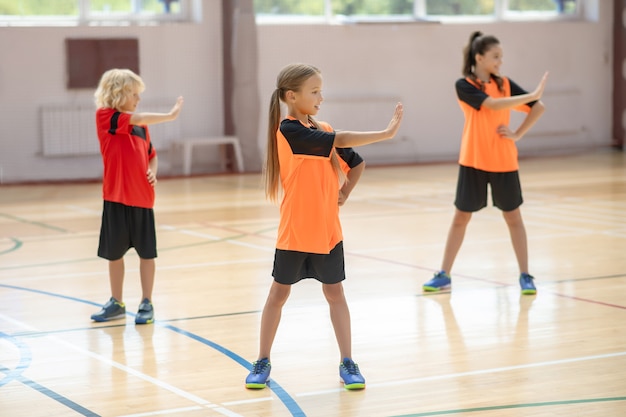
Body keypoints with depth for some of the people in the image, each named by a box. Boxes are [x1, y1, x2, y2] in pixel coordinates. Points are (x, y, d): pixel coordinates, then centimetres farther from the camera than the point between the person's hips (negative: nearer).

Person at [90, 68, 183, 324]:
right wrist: (170, 116, -18)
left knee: (146, 252, 4)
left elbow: (151, 154, 19)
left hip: (142, 197, 3)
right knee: (114, 252, 9)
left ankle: (146, 304, 14)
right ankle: (116, 304, 22)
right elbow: (139, 119, -19)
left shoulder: (140, 125, 8)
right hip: (116, 197, -3)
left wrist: (153, 172, -1)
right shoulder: (105, 116, -6)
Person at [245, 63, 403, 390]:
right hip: (295, 231, -5)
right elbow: (338, 141, -23)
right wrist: (386, 133, -24)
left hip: (327, 231, 5)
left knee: (335, 293, 7)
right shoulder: (289, 130, -14)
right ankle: (262, 362, 17)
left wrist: (344, 193, 0)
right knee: (279, 293, 6)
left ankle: (347, 362, 13)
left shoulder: (323, 130, 5)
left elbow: (356, 163, 16)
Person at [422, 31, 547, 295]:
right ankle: (444, 275, 13)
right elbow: (493, 104, -21)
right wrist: (533, 94, -22)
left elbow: (538, 108, 7)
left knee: (513, 216, 7)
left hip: (504, 162, 2)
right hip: (473, 162, -2)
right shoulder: (464, 85, -6)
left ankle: (525, 276, 14)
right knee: (461, 217, 5)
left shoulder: (505, 84, 4)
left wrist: (518, 134, -4)